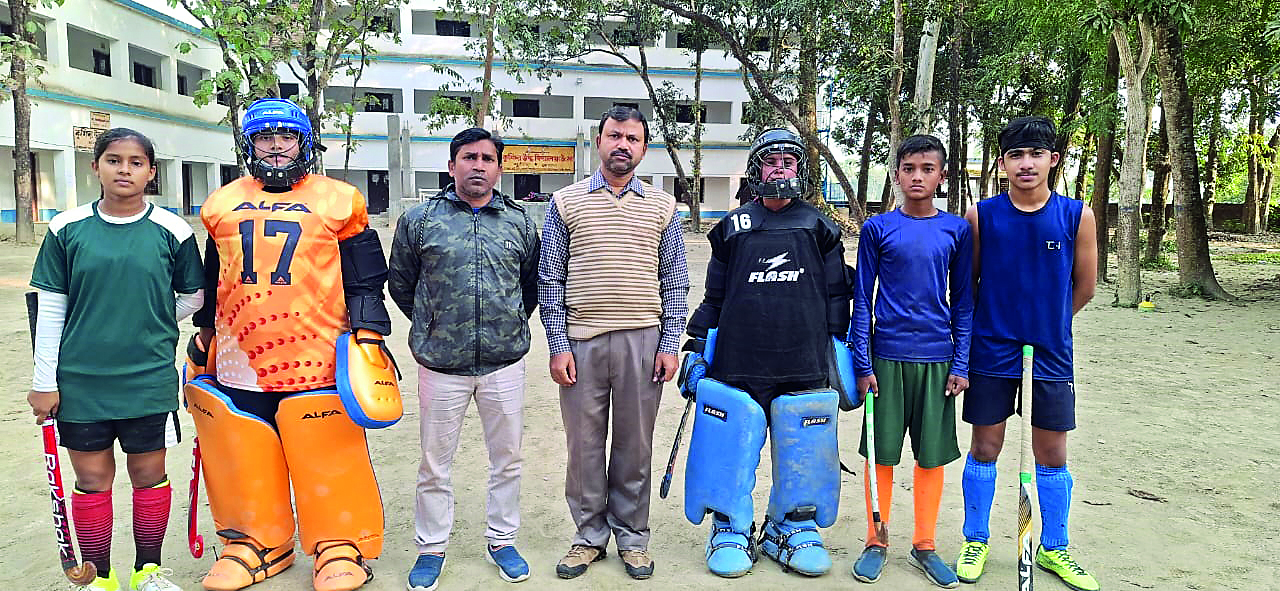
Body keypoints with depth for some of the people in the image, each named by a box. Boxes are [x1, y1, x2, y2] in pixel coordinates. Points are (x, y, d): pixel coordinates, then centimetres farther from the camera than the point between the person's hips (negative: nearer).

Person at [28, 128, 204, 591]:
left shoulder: (171, 231, -2)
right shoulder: (67, 229, 0)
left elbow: (193, 295, 11)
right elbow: (50, 309, 2)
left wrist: (148, 327, 4)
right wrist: (44, 380, 2)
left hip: (149, 379, -1)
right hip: (79, 380, 1)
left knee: (149, 473, 9)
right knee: (92, 478, 10)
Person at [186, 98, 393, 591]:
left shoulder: (338, 202, 3)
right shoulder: (223, 204, 14)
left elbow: (364, 282, 3)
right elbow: (211, 284, 22)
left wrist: (368, 336, -4)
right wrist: (204, 340, 24)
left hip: (316, 360, -4)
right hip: (237, 360, 4)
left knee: (328, 461, 1)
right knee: (243, 462, 12)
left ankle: (340, 546, 18)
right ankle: (254, 543, 31)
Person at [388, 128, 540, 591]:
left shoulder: (520, 222, 5)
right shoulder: (419, 220, 0)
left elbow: (532, 283, 18)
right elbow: (400, 283, 10)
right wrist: (434, 327, 11)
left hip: (505, 364, 2)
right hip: (441, 366, -1)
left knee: (507, 459, 12)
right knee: (435, 465, 9)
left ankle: (501, 540, 31)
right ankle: (431, 548, 28)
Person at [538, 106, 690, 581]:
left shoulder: (662, 206, 9)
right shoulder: (566, 202, 6)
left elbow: (675, 283, 9)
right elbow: (550, 281, 5)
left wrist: (670, 344, 0)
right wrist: (558, 345, -2)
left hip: (643, 341, 0)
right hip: (581, 341, 0)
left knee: (635, 444, 8)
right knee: (584, 443, 7)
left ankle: (632, 536, 24)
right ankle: (590, 535, 24)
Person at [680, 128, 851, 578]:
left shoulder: (819, 228, 11)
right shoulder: (733, 228, 10)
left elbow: (837, 297, 13)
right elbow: (714, 297, 13)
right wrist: (696, 347, 9)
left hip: (804, 368, 1)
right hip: (736, 366, 0)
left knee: (801, 457, 5)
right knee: (732, 453, 1)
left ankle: (793, 530, 24)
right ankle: (731, 532, 19)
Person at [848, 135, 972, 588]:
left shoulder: (956, 230, 4)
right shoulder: (877, 228, 0)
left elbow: (963, 302, 8)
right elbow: (863, 300, 1)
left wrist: (961, 363, 1)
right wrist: (862, 363, -5)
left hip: (937, 358, 2)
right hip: (887, 355, -1)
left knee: (932, 455, 8)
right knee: (882, 454, 6)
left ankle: (924, 545, 24)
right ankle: (876, 542, 22)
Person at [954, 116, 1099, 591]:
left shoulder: (1077, 216, -3)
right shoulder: (980, 216, -4)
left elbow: (1084, 286, 6)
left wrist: (1046, 323, 11)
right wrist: (991, 325, 6)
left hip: (1050, 355, 1)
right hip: (991, 355, -1)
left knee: (1052, 454, 10)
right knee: (984, 448, 7)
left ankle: (1053, 550, 28)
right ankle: (976, 541, 24)